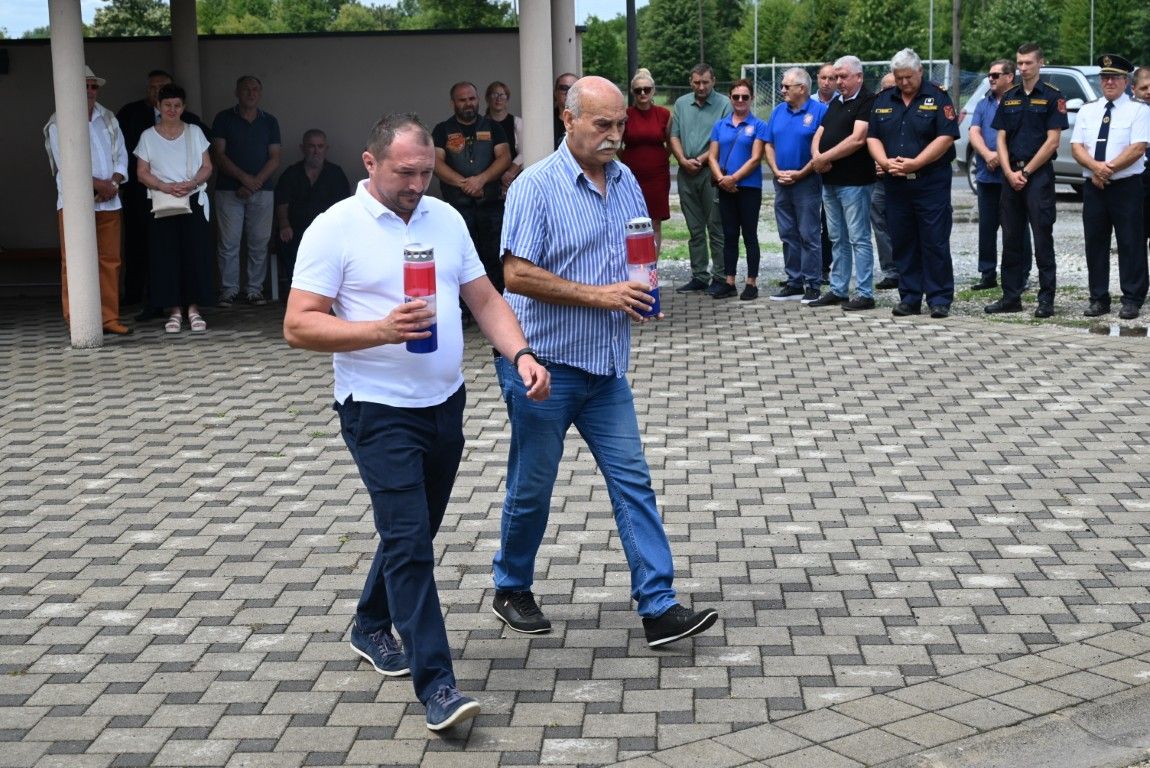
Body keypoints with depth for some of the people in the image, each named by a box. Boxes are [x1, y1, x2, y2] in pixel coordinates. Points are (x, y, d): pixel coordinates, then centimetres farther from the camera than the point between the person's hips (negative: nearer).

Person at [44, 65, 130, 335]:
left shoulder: (108, 119, 15)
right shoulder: (60, 123, -1)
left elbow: (121, 155, 12)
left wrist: (114, 184, -6)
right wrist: (99, 185, -13)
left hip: (108, 202, 5)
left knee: (110, 261, 4)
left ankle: (109, 318, 9)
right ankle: (76, 321, -2)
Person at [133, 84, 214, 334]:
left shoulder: (194, 132, 9)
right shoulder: (148, 137, 6)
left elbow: (207, 167, 6)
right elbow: (142, 172, 1)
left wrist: (192, 183, -13)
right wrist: (164, 186, -15)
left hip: (194, 201, 1)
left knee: (196, 254, -4)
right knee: (166, 255, -4)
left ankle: (193, 308, 2)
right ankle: (174, 310, 2)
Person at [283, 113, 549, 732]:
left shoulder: (446, 218, 7)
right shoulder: (335, 228, -10)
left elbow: (483, 297, 10)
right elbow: (299, 326, -14)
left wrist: (520, 354, -8)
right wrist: (382, 330, -27)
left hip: (444, 403, 6)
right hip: (379, 410, -6)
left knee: (414, 534, 18)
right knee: (409, 542, -10)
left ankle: (371, 627, 41)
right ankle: (436, 684, -7)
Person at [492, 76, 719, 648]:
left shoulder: (626, 181, 7)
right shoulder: (536, 187, -13)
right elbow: (517, 275, -20)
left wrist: (644, 285, -4)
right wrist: (599, 294, -22)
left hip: (606, 365, 6)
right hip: (543, 363, -6)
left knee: (632, 481, 1)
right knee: (531, 487, 8)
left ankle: (658, 608, 3)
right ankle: (511, 590, 29)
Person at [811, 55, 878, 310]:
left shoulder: (867, 102, -8)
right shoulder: (835, 103, 18)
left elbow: (857, 139, -19)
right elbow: (819, 134, 15)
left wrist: (825, 157, -14)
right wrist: (817, 156, -6)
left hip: (854, 181, -8)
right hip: (830, 181, 9)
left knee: (858, 239, -5)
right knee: (838, 239, 13)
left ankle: (865, 294, -2)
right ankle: (837, 290, 20)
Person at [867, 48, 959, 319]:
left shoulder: (937, 98, -2)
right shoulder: (883, 101, 12)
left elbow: (946, 137, -10)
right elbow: (872, 137, 9)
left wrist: (915, 163, -17)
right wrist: (885, 162, -10)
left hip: (932, 182, -5)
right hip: (896, 184, 5)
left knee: (935, 243, -4)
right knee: (903, 243, 8)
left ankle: (939, 299, 2)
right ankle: (909, 298, 15)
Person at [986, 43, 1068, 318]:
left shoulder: (1052, 97, -3)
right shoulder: (1009, 98, 12)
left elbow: (1052, 141, -8)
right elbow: (1001, 139, 9)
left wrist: (1026, 172, -11)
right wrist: (1009, 172, -5)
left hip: (1038, 175, -5)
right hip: (1010, 175, 5)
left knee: (1042, 238, -4)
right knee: (1011, 238, 8)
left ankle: (1046, 298, 0)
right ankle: (1011, 296, 15)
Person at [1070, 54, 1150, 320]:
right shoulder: (1087, 111, 12)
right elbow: (1076, 147, 4)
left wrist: (1109, 168, -16)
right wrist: (1096, 166, -14)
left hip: (1127, 187, -4)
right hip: (1093, 187, 4)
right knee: (1095, 243, 6)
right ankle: (1098, 299, 13)